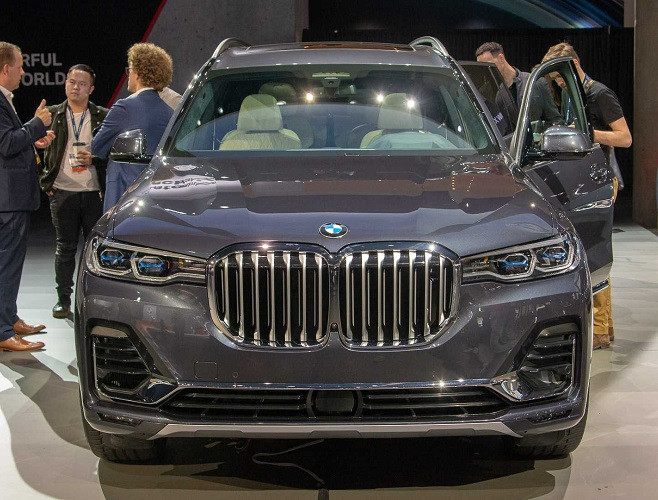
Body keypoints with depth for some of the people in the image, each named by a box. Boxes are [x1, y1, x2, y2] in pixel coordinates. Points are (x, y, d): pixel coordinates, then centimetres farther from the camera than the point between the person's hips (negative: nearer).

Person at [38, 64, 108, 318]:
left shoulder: (103, 117, 6)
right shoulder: (52, 115, 8)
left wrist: (94, 159, -10)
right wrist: (45, 182, 1)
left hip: (94, 192, 0)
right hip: (63, 192, 1)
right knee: (65, 248, 6)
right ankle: (63, 299, 14)